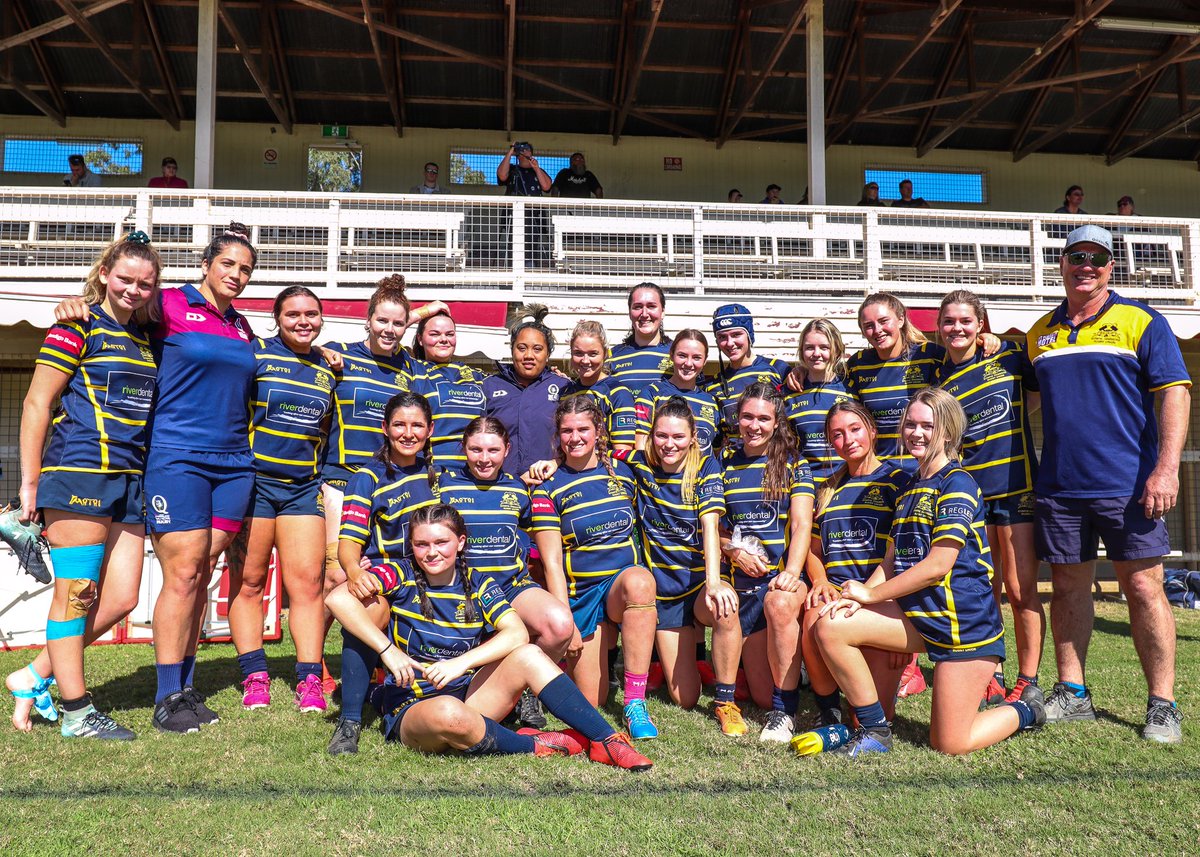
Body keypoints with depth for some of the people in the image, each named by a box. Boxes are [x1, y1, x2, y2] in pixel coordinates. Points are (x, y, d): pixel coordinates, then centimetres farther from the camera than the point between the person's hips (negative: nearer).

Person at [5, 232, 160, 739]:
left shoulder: (144, 337, 17)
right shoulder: (79, 326, -3)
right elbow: (37, 402, -5)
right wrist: (30, 482, -7)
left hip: (129, 479, 7)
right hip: (79, 473, -7)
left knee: (120, 598, 7)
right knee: (76, 593, 0)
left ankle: (34, 679, 22)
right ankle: (77, 714, 9)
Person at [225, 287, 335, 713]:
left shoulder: (329, 369, 13)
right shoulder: (254, 354, 0)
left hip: (304, 487, 3)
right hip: (253, 480, -3)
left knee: (308, 581, -3)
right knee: (248, 580, 2)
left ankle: (310, 679, 2)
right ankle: (254, 677, 12)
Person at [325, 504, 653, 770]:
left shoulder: (477, 584, 2)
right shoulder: (402, 576, -6)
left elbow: (517, 634, -15)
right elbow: (338, 598, -22)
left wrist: (462, 661, -28)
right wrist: (388, 650, -28)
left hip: (467, 694, 3)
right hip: (410, 708, -3)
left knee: (529, 655, -22)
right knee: (450, 713, -39)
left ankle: (607, 740, -19)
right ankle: (536, 745, -16)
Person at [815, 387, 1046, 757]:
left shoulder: (957, 484, -12)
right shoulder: (910, 489, 14)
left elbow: (938, 565, -19)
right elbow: (891, 562, 11)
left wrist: (870, 593, -12)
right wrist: (857, 597, -8)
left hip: (966, 622, -7)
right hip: (918, 615, 8)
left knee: (950, 744, -3)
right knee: (830, 627, -13)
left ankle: (1026, 709, 27)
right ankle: (875, 730, 0)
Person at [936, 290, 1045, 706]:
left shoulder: (1010, 357, 2)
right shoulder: (937, 380, 7)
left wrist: (1008, 424, 5)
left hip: (1016, 488, -2)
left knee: (1021, 592, 0)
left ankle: (1027, 682, 11)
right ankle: (990, 675, 20)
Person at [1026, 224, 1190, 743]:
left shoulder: (1141, 322, 1)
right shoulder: (1040, 332, 13)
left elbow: (1174, 393, -5)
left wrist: (1166, 468, -16)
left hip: (1128, 485, -4)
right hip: (1058, 486, 4)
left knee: (1143, 589, -1)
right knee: (1068, 588, 9)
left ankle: (1163, 705, 10)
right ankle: (1072, 693, 20)